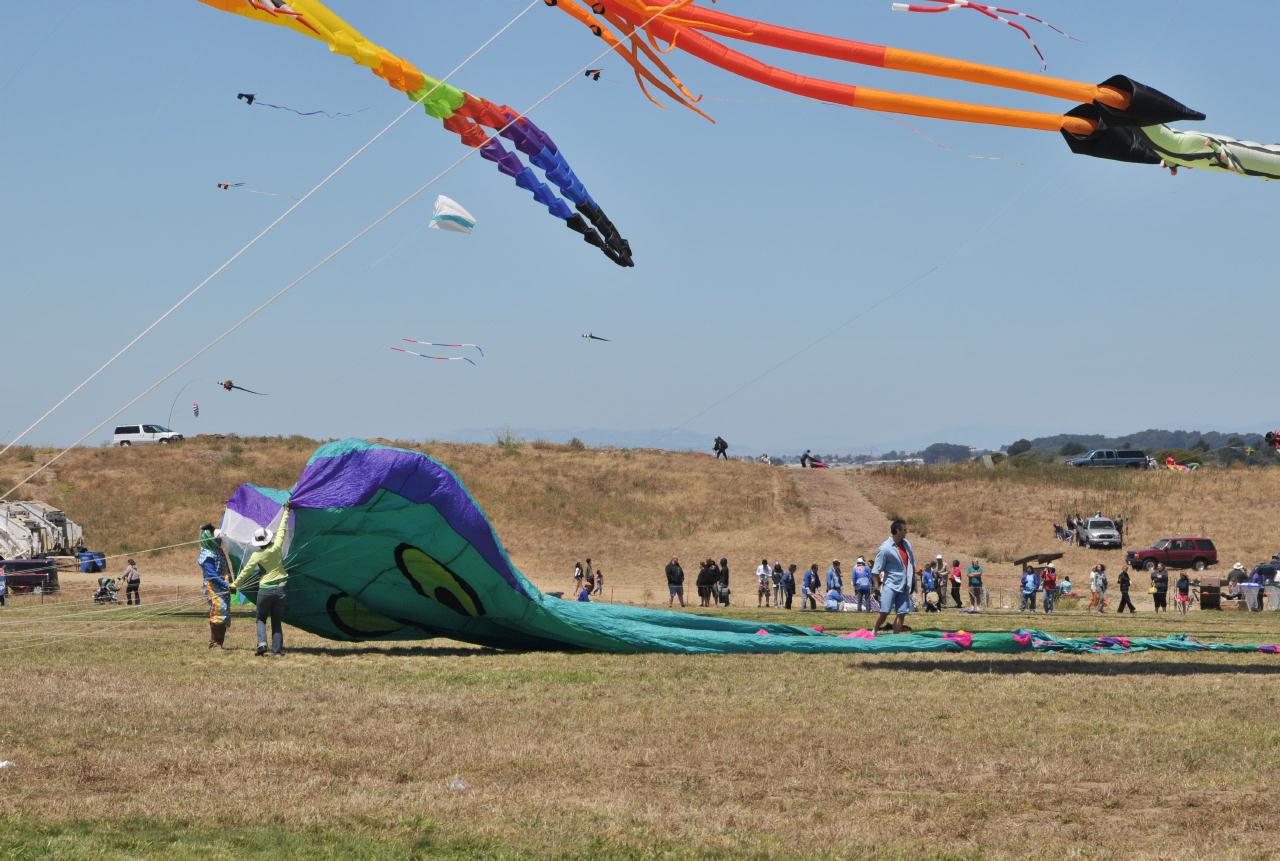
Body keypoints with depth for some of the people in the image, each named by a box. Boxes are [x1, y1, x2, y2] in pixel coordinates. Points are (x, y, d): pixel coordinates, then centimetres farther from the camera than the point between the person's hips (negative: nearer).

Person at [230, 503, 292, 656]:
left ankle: (262, 642, -9)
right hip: (281, 589, 2)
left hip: (265, 590, -2)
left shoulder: (256, 556, -9)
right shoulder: (276, 548, -9)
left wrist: (234, 584, 13)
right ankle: (277, 648, 4)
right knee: (277, 621, 10)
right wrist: (286, 511, 11)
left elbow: (246, 571, 0)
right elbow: (282, 529, 1)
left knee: (261, 619, 14)